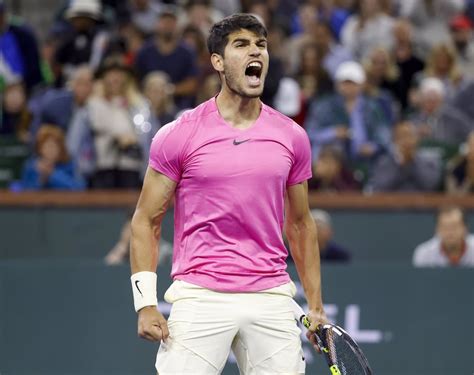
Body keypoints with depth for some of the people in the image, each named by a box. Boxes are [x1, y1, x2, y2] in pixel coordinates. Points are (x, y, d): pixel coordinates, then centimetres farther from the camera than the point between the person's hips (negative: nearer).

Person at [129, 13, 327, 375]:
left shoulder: (292, 136, 8)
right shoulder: (177, 136, -1)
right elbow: (146, 222, 3)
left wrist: (316, 306, 13)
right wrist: (145, 304, -5)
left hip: (271, 300, 3)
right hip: (199, 300, -3)